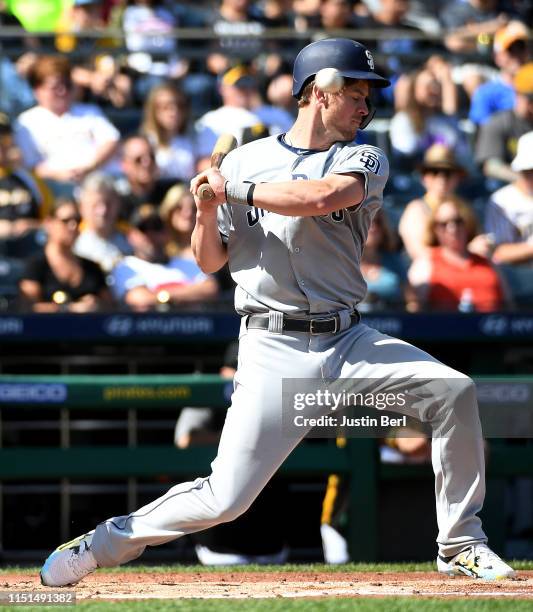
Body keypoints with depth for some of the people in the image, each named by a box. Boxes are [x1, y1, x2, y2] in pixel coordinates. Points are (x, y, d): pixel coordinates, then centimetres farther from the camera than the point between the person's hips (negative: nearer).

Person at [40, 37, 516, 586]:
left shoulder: (364, 161, 6)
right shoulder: (244, 161, 7)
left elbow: (321, 197, -17)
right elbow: (210, 261, 11)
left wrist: (233, 191, -11)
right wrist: (207, 209, -8)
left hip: (348, 340, 2)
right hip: (274, 349, -2)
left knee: (454, 391, -18)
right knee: (226, 497, -11)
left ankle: (460, 545, -4)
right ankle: (105, 543, 11)